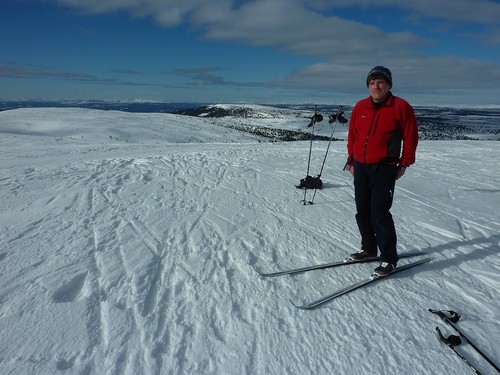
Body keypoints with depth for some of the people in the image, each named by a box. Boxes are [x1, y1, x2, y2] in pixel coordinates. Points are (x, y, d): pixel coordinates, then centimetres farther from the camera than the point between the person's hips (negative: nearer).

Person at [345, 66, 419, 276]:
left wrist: (404, 164, -2)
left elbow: (410, 138, -1)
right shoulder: (360, 107, 8)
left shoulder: (401, 107, -4)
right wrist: (351, 160, 12)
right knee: (362, 211, 11)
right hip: (360, 167, 5)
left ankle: (389, 258, 2)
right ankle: (369, 248, 27)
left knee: (380, 212, -11)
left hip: (384, 168, -5)